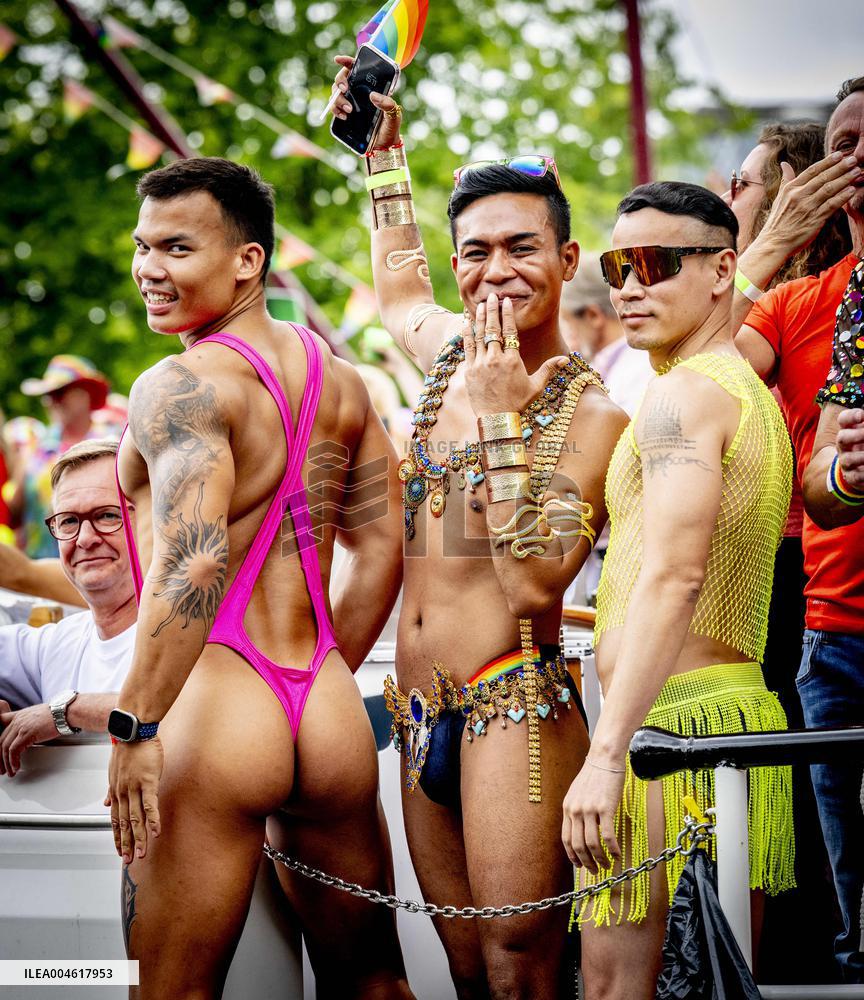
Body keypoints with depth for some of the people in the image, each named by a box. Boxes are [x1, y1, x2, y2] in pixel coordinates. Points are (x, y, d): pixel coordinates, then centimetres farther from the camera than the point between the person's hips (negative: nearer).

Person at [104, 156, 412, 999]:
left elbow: (195, 562, -24)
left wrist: (133, 725, -23)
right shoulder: (338, 379, 13)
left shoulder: (181, 386, -11)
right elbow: (381, 552, 17)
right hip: (329, 710, 7)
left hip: (214, 712, -7)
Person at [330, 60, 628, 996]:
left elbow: (535, 584, -18)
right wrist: (381, 146, 35)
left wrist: (504, 419, -17)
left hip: (515, 707, -7)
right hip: (421, 711, 7)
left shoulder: (589, 412, -9)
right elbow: (397, 287, 37)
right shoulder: (447, 354, 11)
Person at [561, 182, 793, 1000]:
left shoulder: (682, 394, -11)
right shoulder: (754, 394, 21)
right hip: (741, 702, 10)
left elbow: (674, 574, -22)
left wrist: (605, 754, -27)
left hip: (674, 718, -10)